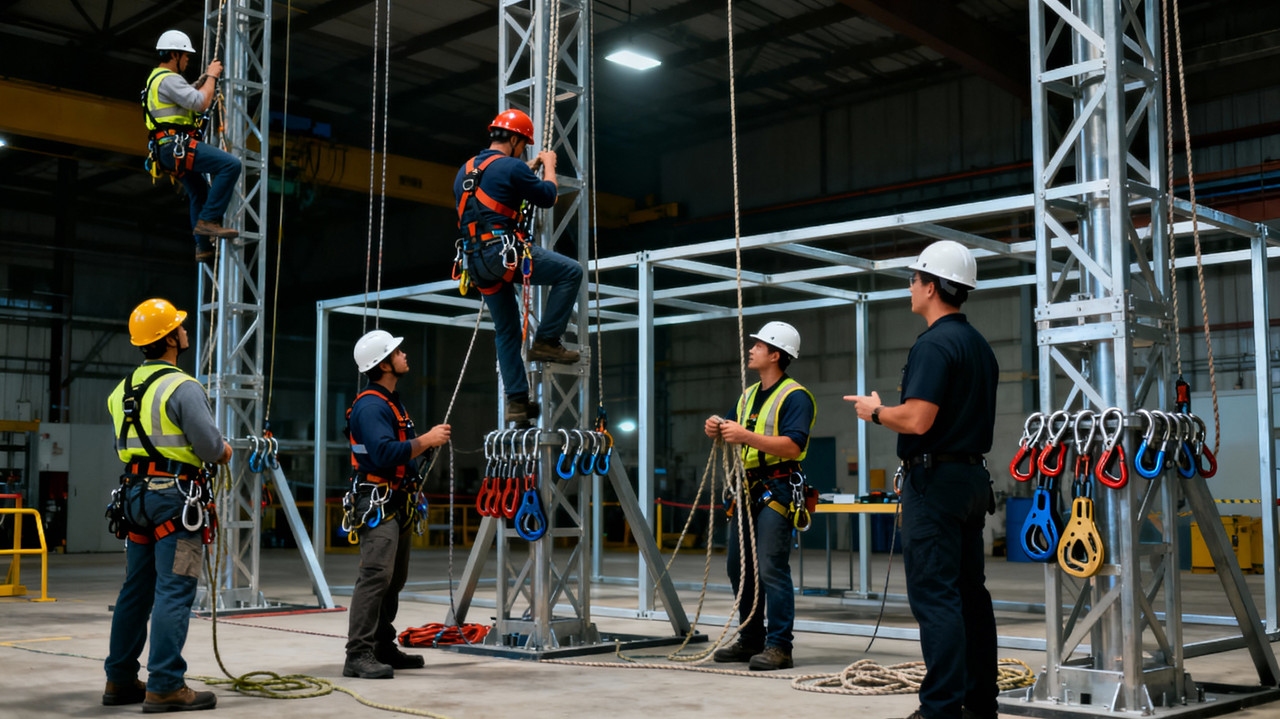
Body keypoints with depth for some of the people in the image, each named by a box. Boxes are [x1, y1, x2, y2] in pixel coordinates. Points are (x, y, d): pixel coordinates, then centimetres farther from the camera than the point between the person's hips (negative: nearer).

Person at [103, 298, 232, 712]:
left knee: (135, 591, 15)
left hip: (133, 497, 9)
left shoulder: (121, 391, 14)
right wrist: (223, 451, 5)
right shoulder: (182, 388, -13)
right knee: (173, 593, -6)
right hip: (175, 496, -8)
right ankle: (165, 686, -6)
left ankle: (120, 680, 21)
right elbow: (210, 446, -17)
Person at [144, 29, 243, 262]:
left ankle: (203, 247, 28)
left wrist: (205, 77, 27)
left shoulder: (157, 78, 23)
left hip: (170, 150, 11)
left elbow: (190, 96, 38)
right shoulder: (168, 79, -12)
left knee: (200, 194, 25)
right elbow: (201, 103, -19)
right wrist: (212, 77, -4)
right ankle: (208, 220, -21)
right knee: (231, 164, -21)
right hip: (177, 145, -11)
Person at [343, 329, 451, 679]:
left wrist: (429, 442, 12)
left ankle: (383, 648, 24)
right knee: (376, 575, -17)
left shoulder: (393, 402, 20)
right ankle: (358, 655, -18)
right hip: (377, 502, -11)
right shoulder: (371, 406, -16)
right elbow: (386, 454, -27)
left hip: (397, 503, 11)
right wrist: (427, 440, -20)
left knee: (394, 579, 15)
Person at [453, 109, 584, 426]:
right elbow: (547, 197, 2)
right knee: (571, 272, 1)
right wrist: (549, 165, 20)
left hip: (477, 262, 8)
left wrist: (529, 170, 37)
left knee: (506, 331, 14)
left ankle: (516, 401, 13)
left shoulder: (464, 171, 19)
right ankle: (546, 341, -2)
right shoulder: (512, 167, -6)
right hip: (505, 251, -8)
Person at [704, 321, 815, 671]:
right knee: (739, 567, 12)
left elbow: (793, 446, -21)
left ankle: (778, 647, -7)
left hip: (777, 491, -9)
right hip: (748, 489, 9)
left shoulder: (795, 396, -9)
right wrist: (717, 430, 1)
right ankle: (751, 640, 22)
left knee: (772, 569, -12)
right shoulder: (749, 395, 19)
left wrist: (746, 436, -27)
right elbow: (732, 430, 25)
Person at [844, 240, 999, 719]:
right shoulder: (980, 345, 16)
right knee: (970, 592, 12)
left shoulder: (934, 344, -15)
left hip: (934, 478, -10)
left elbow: (917, 420, -23)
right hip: (973, 476, 10)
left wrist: (875, 412, -5)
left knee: (934, 595, -9)